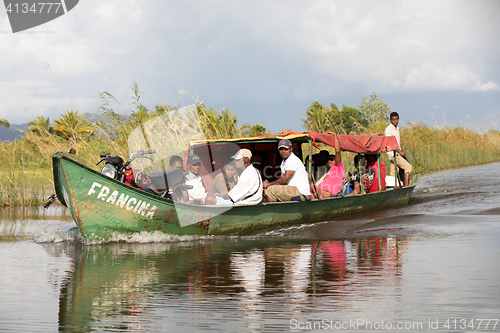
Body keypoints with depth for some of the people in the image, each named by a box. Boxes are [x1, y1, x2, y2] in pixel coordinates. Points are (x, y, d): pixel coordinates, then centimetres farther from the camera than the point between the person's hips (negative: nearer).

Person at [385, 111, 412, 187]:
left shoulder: (397, 129, 18)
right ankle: (406, 186, -22)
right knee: (408, 167, -17)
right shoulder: (388, 129, -11)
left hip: (397, 154, 9)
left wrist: (402, 153, 13)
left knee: (393, 175, 7)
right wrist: (400, 151, -19)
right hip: (393, 154, -9)